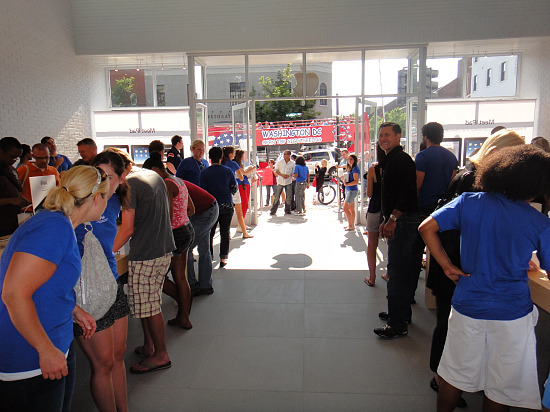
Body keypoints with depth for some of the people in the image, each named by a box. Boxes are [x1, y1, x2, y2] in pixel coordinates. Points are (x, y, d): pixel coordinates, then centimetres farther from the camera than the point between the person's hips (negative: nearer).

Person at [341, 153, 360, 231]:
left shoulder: (355, 168, -13)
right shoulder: (350, 168, 15)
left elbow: (356, 181, -19)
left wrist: (347, 184, -29)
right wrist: (344, 179, 3)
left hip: (352, 190, -9)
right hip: (348, 190, 9)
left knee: (345, 208, -9)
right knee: (351, 209, 12)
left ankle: (351, 226, -1)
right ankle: (352, 225, 19)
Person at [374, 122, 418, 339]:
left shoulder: (401, 160, -12)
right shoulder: (393, 159, 20)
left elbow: (405, 192, -24)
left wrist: (393, 218, -26)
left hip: (402, 223, -11)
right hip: (398, 222, 11)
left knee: (397, 272, -8)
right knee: (401, 271, 18)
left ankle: (398, 325, -1)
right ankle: (402, 314, 31)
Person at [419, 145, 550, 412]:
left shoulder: (469, 202, -5)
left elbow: (426, 228, -10)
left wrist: (447, 266, -4)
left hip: (467, 307, 1)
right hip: (512, 314, -1)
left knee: (456, 375, 19)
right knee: (501, 389, 18)